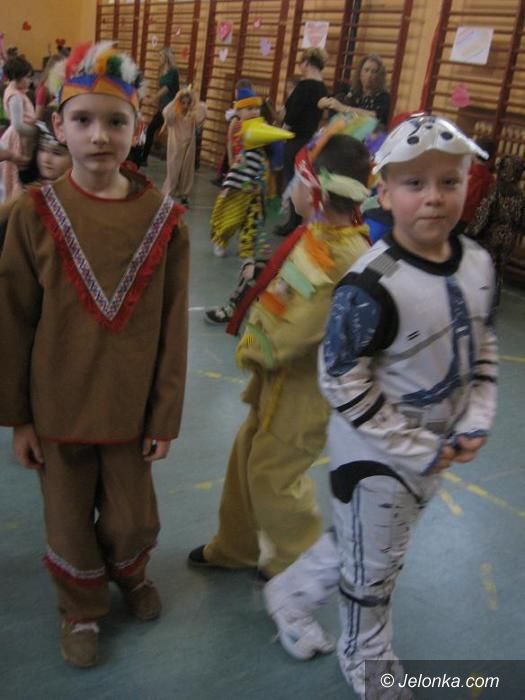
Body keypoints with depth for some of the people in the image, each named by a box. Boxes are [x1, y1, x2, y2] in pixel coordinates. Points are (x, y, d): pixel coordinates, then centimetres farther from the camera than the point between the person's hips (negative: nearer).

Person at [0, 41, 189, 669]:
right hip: (57, 409, 0)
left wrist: (165, 417, -1)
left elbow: (172, 328, -5)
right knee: (69, 522, 17)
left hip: (129, 409, 1)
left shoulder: (163, 219, -10)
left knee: (132, 521, 17)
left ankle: (128, 573, 52)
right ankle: (81, 606, 47)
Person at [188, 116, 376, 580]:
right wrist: (255, 341, -3)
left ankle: (299, 567, 33)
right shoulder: (322, 235, 0)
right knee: (246, 460, 21)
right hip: (282, 379, 9)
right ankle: (236, 547, 44)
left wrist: (251, 349, -11)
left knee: (272, 477, 8)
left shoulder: (341, 260, -31)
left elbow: (289, 335, -28)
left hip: (303, 388, -9)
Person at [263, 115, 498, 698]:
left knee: (364, 549, 25)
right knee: (373, 568, 15)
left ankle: (291, 594, 51)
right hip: (373, 453, -6)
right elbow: (342, 382, -23)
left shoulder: (477, 263, -4)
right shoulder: (372, 284, -27)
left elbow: (482, 348, 9)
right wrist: (417, 448, -19)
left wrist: (476, 422, -4)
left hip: (436, 447, 7)